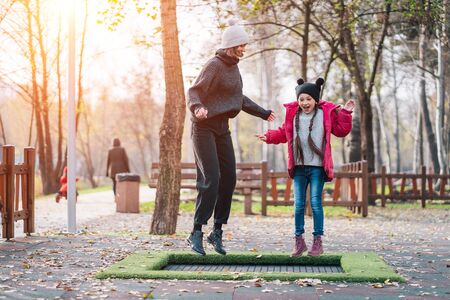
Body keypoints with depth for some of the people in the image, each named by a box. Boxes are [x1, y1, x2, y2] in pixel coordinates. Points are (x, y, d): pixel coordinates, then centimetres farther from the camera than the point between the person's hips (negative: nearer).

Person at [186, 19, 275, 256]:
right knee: (211, 179, -16)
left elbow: (238, 98, 25)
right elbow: (194, 92, -22)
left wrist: (262, 113, 33)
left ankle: (217, 232, 11)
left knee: (228, 179, 3)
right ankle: (196, 233, -11)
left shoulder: (232, 66, 12)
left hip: (222, 127, 8)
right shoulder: (214, 65, -14)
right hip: (204, 125, -8)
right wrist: (197, 108, -45)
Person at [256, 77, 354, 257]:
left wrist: (346, 114, -8)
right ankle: (299, 240, 13)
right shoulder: (292, 114, 8)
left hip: (317, 167, -3)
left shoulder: (326, 113, 1)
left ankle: (317, 241, 4)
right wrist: (269, 137, 6)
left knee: (315, 202, -5)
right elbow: (283, 133, 18)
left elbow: (341, 130, 2)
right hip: (299, 167, 3)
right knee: (298, 204, 4)